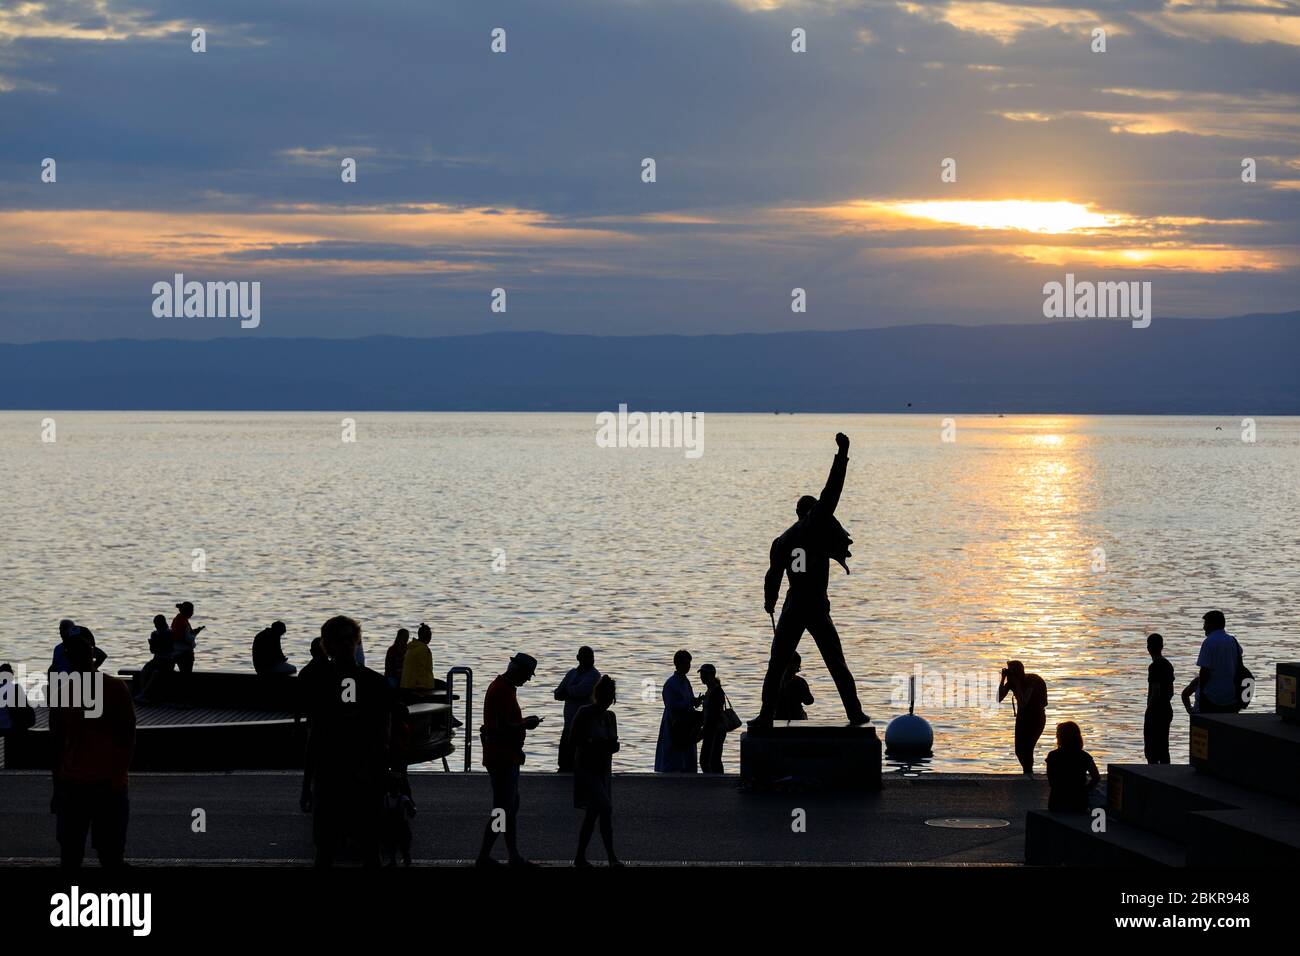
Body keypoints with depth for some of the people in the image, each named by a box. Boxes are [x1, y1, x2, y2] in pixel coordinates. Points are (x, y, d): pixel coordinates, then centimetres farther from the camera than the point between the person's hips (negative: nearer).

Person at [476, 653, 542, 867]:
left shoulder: (504, 687, 15)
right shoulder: (502, 691, -19)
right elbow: (502, 727, -25)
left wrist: (523, 722, 13)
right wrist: (525, 725, -13)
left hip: (507, 757, 11)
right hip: (502, 758, -11)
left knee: (512, 806, 14)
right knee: (503, 810, -7)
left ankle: (514, 857, 19)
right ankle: (483, 856, -3)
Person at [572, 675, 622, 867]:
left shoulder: (610, 716, 11)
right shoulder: (584, 713, -9)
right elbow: (576, 740, -11)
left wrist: (613, 746, -7)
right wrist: (595, 744, -24)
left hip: (604, 769, 7)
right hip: (587, 769, -7)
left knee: (592, 813, 7)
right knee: (605, 808, -17)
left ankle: (580, 857, 13)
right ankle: (612, 856, -15)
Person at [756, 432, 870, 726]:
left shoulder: (782, 541, 9)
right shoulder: (816, 526, -3)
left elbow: (773, 576, 17)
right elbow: (832, 490, -7)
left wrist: (770, 603, 34)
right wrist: (842, 454, -5)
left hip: (792, 608, 2)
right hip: (818, 608, -2)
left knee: (776, 666, 6)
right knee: (837, 665, 6)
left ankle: (766, 714, -2)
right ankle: (855, 713, 5)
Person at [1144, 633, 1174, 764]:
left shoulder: (1154, 666, -16)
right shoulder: (1168, 664, 11)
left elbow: (1155, 693, -20)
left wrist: (1148, 711, -15)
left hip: (1155, 713, -9)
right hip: (1166, 710, 9)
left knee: (1150, 750, -6)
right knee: (1163, 749, 13)